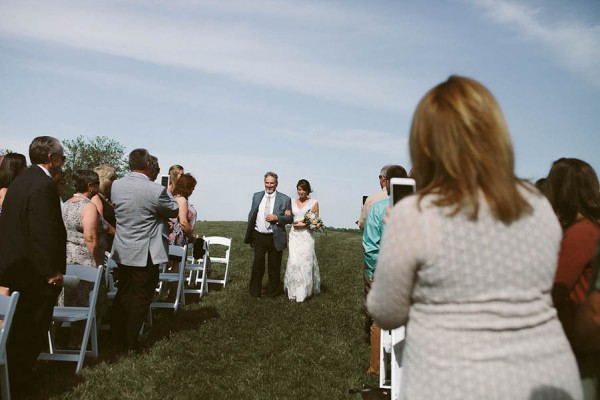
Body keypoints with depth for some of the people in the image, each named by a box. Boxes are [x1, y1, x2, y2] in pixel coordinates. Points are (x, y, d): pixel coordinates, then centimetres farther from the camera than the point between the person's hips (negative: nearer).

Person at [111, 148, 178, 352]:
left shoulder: (116, 185, -3)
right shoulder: (156, 190, -20)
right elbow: (174, 210, -4)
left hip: (122, 251, 6)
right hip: (145, 254, -6)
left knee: (122, 294, 18)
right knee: (140, 299, 7)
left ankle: (118, 340, 27)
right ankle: (132, 344, 16)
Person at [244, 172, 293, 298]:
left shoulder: (285, 199, -2)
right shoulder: (257, 196, 7)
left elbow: (290, 218, 0)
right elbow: (251, 215, 10)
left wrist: (277, 218, -17)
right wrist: (249, 234, 8)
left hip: (276, 238, -1)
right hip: (259, 236, 2)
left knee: (274, 266, 10)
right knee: (258, 264, 4)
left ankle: (272, 292, 25)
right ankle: (255, 292, 19)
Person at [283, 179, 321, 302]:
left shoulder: (314, 203, 1)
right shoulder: (292, 202, 11)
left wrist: (304, 224, -11)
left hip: (307, 235, -2)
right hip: (294, 235, 3)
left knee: (305, 261, -2)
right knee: (294, 262, -3)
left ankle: (304, 291, 12)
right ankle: (294, 291, 8)